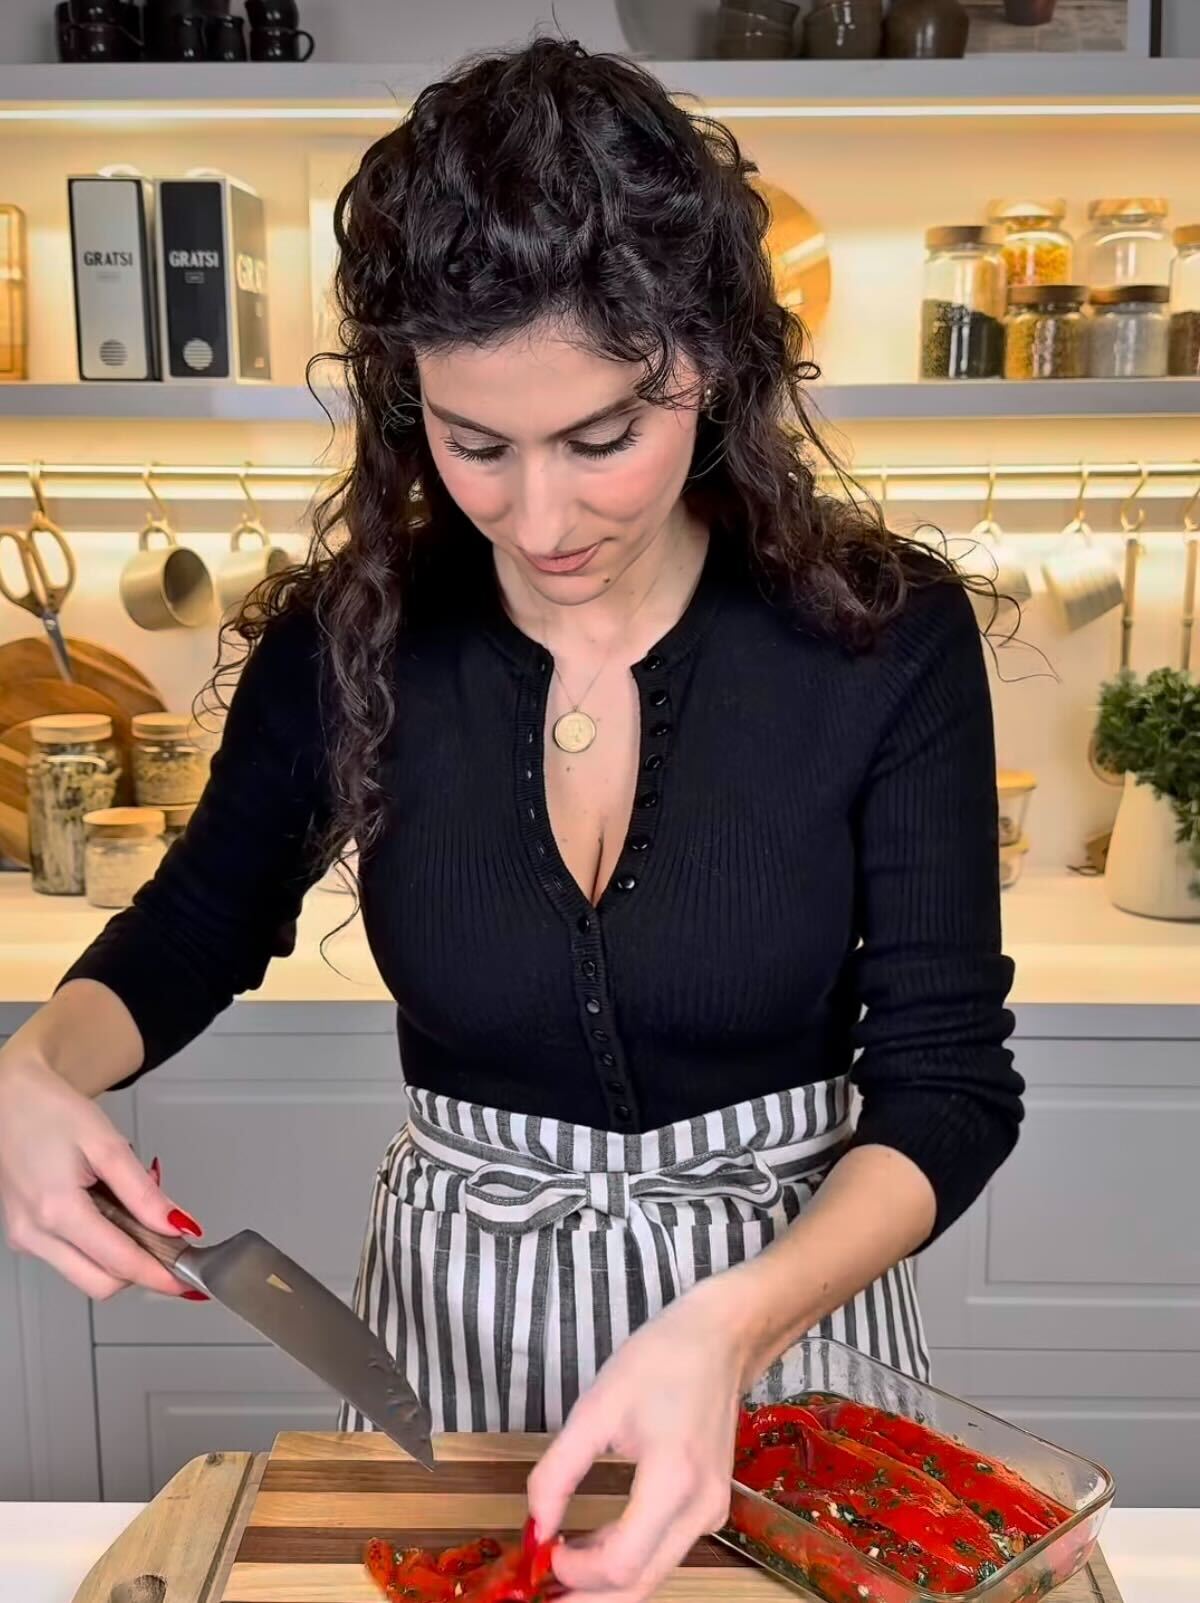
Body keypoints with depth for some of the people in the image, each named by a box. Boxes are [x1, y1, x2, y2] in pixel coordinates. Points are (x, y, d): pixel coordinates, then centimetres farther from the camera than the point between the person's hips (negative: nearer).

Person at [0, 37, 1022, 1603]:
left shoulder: (885, 637, -18)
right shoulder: (348, 638, -13)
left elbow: (947, 1085, -16)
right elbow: (194, 932, 4)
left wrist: (729, 1328, -34)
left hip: (793, 1291, -1)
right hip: (456, 1302, 2)